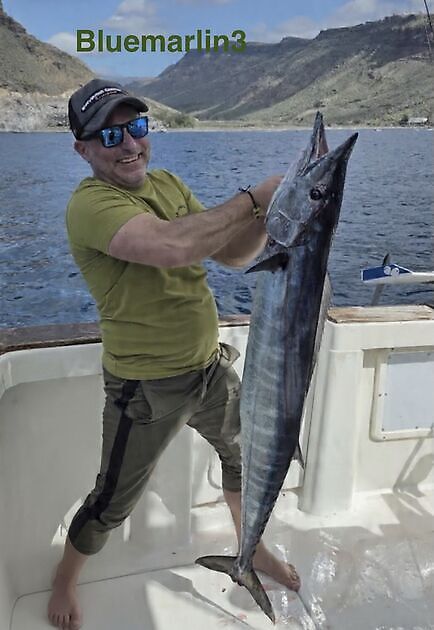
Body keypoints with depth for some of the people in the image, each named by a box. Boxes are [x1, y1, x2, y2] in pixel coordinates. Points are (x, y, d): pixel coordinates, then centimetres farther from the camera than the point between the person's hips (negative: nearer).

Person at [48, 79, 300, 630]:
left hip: (212, 366, 7)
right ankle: (65, 582, 45)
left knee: (244, 456, 26)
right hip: (147, 388, -7)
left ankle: (251, 549, 55)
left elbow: (235, 254, 4)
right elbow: (172, 247, -41)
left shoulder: (168, 184, 3)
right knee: (112, 503, 12)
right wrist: (253, 198, -28)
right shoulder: (90, 203, -22)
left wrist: (269, 212, -15)